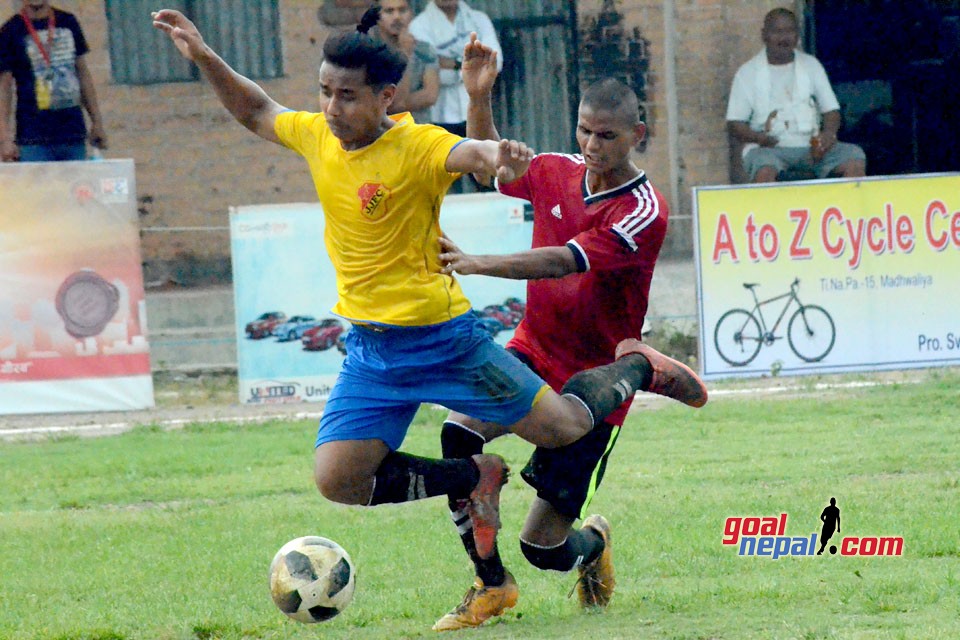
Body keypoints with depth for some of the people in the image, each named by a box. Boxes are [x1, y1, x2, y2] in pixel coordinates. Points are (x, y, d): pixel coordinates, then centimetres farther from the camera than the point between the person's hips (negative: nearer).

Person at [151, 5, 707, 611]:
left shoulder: (418, 147, -18)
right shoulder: (317, 136, 1)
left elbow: (467, 151, -40)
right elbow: (256, 112, 20)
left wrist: (497, 156, -64)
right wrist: (206, 58, 7)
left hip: (442, 338, -6)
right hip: (368, 349, 6)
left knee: (565, 426, 1)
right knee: (337, 480, -8)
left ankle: (636, 368, 35)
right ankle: (473, 479, 15)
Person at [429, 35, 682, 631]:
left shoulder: (644, 212, -19)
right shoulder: (557, 173, 0)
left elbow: (566, 262, -31)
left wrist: (479, 263, -43)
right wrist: (479, 98, 0)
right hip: (534, 351, 5)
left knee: (543, 546, -5)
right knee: (459, 433, -26)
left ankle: (595, 542, 35)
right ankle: (491, 584, -10)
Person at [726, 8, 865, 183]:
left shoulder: (811, 65, 16)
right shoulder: (748, 72, 7)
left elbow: (831, 109, 12)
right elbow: (734, 124, 3)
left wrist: (829, 133, -12)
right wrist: (758, 138, -19)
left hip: (811, 147, 3)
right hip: (770, 148, -3)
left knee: (855, 157, -25)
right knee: (764, 169, -39)